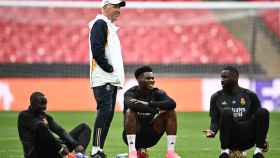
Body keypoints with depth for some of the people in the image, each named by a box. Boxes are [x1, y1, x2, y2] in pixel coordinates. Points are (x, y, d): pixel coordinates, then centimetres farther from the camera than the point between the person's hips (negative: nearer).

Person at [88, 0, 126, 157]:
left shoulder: (111, 27, 23)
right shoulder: (100, 24, -6)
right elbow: (97, 50, -19)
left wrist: (118, 75, 12)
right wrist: (109, 68, -16)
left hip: (112, 79, 10)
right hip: (103, 78, -10)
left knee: (108, 113, 8)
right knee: (105, 110, -15)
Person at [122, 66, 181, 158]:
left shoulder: (157, 93, 0)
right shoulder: (131, 93, -10)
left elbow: (172, 103, -21)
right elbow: (133, 104, -36)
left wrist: (150, 104, -30)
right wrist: (156, 109, -32)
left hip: (151, 137, 4)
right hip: (133, 135, -4)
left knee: (170, 111, -12)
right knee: (130, 111, -30)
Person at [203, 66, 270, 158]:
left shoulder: (250, 95, 10)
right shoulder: (216, 97, 10)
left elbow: (257, 119, 12)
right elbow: (215, 120, 9)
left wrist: (262, 140, 0)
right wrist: (212, 131, -14)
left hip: (247, 139, 1)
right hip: (230, 139, -1)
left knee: (263, 112, -23)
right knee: (226, 112, -30)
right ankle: (225, 151, -21)